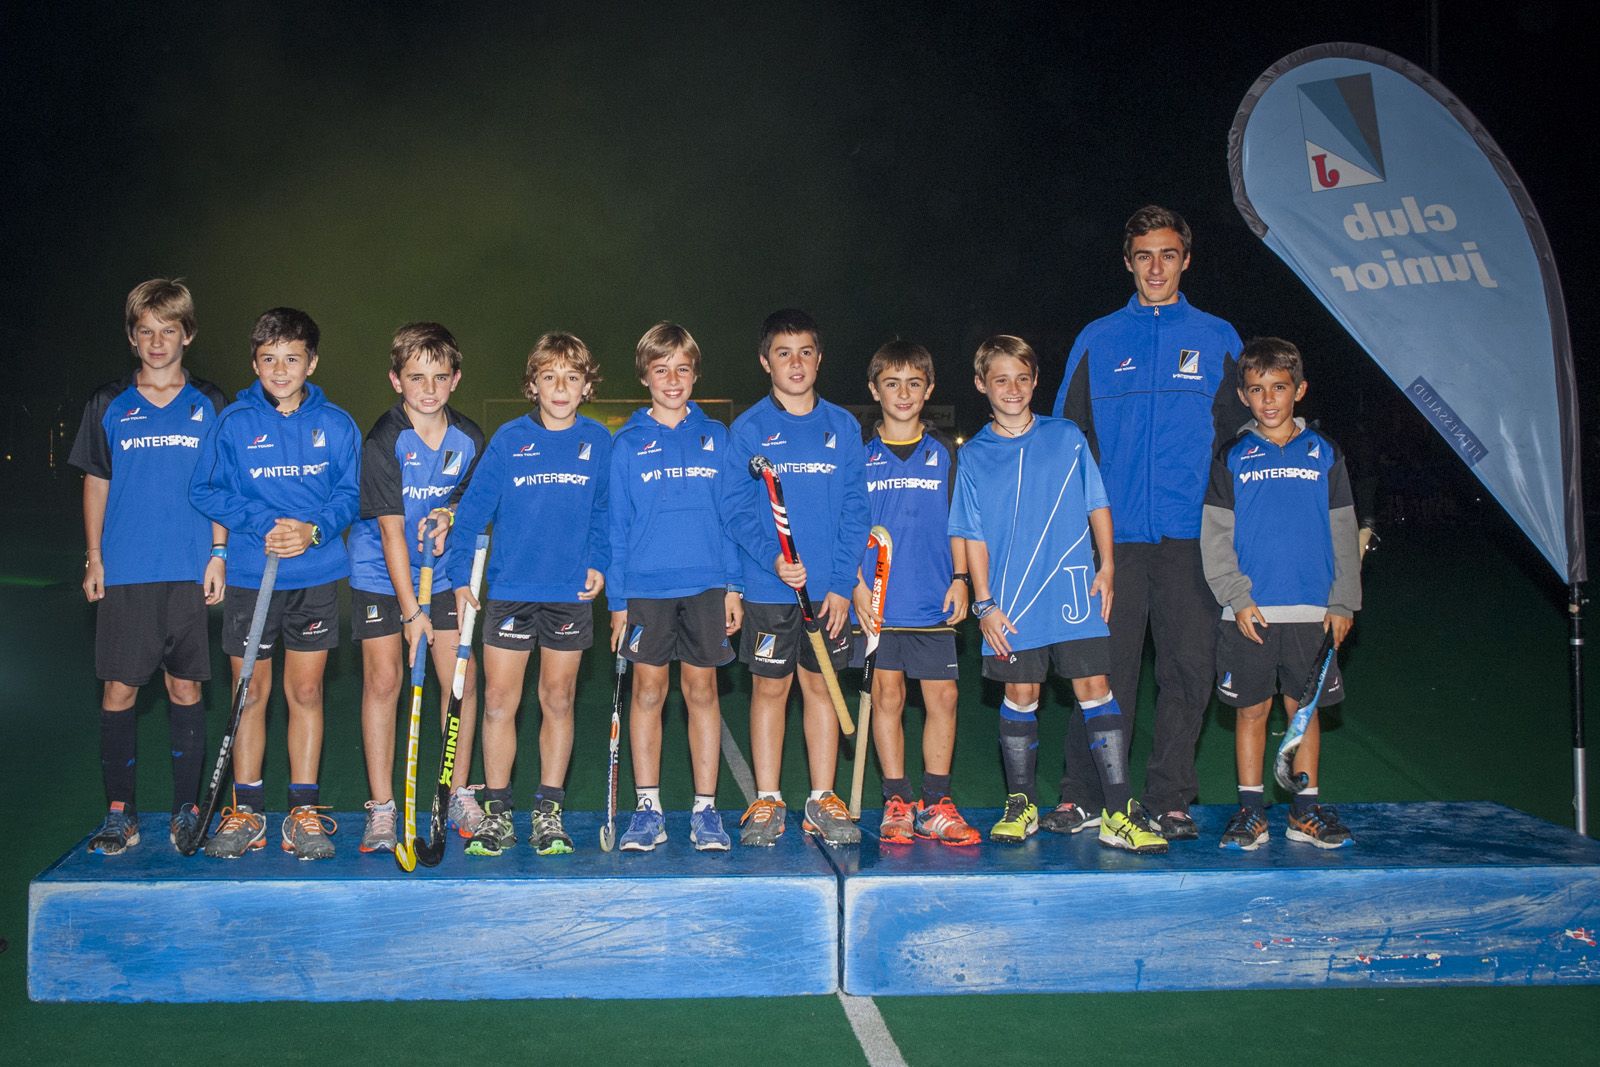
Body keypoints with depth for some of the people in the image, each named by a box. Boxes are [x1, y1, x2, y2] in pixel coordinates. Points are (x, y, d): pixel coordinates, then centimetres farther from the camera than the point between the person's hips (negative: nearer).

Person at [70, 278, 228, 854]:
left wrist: (218, 553, -1)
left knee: (186, 687, 4)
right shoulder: (108, 405, 8)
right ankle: (120, 814, 9)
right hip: (124, 571, 1)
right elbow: (96, 483, 11)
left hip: (190, 572, 0)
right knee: (118, 689, 0)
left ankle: (186, 809, 14)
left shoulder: (209, 404, 7)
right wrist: (94, 558, 5)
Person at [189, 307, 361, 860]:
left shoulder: (336, 425, 3)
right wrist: (265, 524, -14)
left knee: (306, 691, 5)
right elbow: (206, 491, -1)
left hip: (316, 578, 0)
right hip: (249, 578, 0)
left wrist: (314, 529, -16)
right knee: (251, 692, 6)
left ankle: (304, 810, 14)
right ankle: (245, 811, 16)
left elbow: (351, 493, 2)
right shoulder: (233, 422, 0)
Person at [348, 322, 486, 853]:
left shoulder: (469, 438, -7)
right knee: (383, 679, -7)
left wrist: (448, 515, -13)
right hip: (381, 572, -3)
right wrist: (410, 609, -23)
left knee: (461, 676, -3)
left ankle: (460, 794, 13)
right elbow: (391, 530, -21)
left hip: (442, 569, 4)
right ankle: (381, 808, 3)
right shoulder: (384, 441, -19)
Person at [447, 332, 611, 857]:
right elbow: (472, 509, -1)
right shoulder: (508, 439, -3)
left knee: (558, 701, 8)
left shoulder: (598, 440, 1)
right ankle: (497, 812, 13)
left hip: (571, 593, 1)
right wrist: (461, 576, -5)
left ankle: (549, 812, 17)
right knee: (498, 702, 1)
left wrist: (598, 562, -3)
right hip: (510, 591, -1)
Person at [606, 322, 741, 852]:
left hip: (706, 584, 1)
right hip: (646, 587, 0)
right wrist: (616, 599, -1)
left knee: (702, 692, 5)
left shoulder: (716, 437, 7)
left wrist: (734, 586, 1)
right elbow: (616, 525, 4)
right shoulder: (627, 444, 4)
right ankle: (647, 810, 12)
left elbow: (735, 514, 7)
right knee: (648, 694, 4)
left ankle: (705, 810, 12)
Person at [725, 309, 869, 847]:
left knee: (821, 686, 8)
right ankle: (766, 802, 14)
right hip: (768, 587, -1)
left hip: (829, 588, 1)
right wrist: (773, 558, -20)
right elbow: (738, 510, -4)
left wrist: (842, 584, -6)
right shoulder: (748, 428, 1)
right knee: (769, 688, 5)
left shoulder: (843, 426, 5)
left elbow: (854, 512, 3)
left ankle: (823, 800, 16)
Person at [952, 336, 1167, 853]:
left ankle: (1120, 812, -3)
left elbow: (1097, 505, 11)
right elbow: (973, 536, 5)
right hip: (1010, 603, 0)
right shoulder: (974, 455, 6)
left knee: (1095, 689, -4)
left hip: (1074, 592, 0)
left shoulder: (1067, 438, 7)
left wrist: (1106, 566, 0)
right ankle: (1020, 805, 19)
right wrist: (984, 603, -1)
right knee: (1020, 696, 5)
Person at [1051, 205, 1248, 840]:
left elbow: (1240, 430, 11)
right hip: (1114, 532, -1)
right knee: (1106, 669, 0)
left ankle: (1170, 800, 12)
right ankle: (1083, 798, 7)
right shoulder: (1097, 340, 10)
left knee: (1188, 668, 2)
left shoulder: (1217, 339, 11)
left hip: (1192, 534, 1)